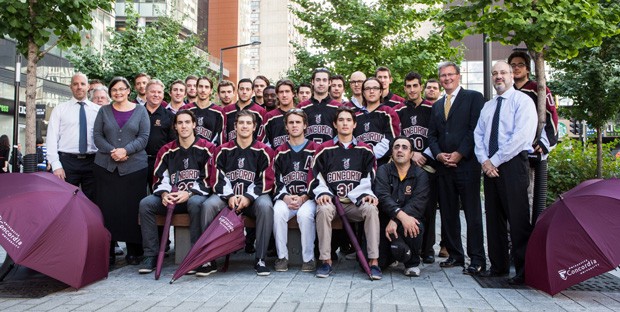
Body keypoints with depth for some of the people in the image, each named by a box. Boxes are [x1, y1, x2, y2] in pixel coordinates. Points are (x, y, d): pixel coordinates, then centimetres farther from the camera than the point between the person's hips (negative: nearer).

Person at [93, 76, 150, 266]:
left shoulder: (140, 111, 7)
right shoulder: (104, 111, 12)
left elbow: (144, 137, 0)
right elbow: (97, 136, 6)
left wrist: (126, 150, -13)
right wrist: (112, 151, -10)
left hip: (134, 166, -1)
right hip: (106, 166, 2)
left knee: (133, 208, -1)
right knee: (107, 208, 0)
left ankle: (134, 251, 8)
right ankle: (107, 251, 8)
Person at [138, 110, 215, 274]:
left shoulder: (206, 148, 0)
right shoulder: (167, 151, 12)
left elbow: (209, 179, -7)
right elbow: (160, 179, 8)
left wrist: (189, 193, -19)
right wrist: (164, 194, -14)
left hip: (197, 196, -4)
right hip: (171, 198, 4)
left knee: (195, 203, -38)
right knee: (145, 203, -20)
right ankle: (151, 255, -16)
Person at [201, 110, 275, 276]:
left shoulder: (263, 151, 4)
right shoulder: (223, 150, 9)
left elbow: (266, 180, -1)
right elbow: (217, 178, 4)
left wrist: (249, 197, -16)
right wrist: (229, 196, -13)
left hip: (254, 196, -1)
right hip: (227, 196, 2)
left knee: (266, 206, -34)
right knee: (208, 205, -28)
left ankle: (260, 259, -25)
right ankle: (208, 259, -20)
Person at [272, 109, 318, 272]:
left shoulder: (314, 149, 9)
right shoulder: (281, 152, 17)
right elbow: (276, 180, 11)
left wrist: (304, 198, -11)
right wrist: (285, 197, -9)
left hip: (308, 197, -2)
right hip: (285, 198, 2)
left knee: (305, 214, -34)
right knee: (278, 212, -31)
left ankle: (308, 258, -20)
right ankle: (282, 257, -18)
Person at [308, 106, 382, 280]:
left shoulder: (364, 150, 14)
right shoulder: (325, 149, 11)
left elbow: (371, 177, 7)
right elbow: (316, 177, 7)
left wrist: (367, 194, -11)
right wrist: (322, 193, -11)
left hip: (356, 203, 1)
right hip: (331, 200, -1)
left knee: (371, 208, -31)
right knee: (324, 209, -35)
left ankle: (373, 261, -27)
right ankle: (326, 260, -24)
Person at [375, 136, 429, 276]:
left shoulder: (420, 175, 2)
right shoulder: (383, 170, 3)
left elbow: (417, 203, -13)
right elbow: (383, 196, -14)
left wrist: (395, 221, -27)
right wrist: (401, 215, -31)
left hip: (408, 221, 0)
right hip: (385, 221, 0)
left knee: (416, 227, -36)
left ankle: (413, 263, -5)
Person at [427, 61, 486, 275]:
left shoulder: (473, 97, 2)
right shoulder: (437, 105, 20)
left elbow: (475, 128, -7)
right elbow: (432, 135, 16)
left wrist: (459, 154, -13)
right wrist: (438, 154, -2)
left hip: (466, 164, -6)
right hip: (443, 166, 6)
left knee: (472, 213, -4)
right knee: (448, 213, 8)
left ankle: (477, 259, 1)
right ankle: (455, 255, 17)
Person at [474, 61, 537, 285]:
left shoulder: (522, 101, -2)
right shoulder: (487, 106, 20)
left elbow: (521, 136, -13)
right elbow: (478, 135, 13)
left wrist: (495, 161, -13)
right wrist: (484, 160, -5)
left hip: (513, 164, -7)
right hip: (490, 166, 7)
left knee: (518, 218, -7)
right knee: (494, 216, 9)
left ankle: (523, 270, 0)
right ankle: (498, 265, 17)